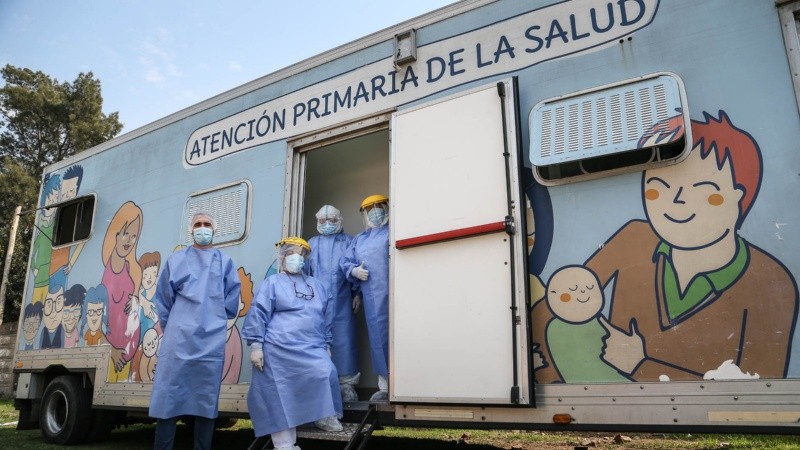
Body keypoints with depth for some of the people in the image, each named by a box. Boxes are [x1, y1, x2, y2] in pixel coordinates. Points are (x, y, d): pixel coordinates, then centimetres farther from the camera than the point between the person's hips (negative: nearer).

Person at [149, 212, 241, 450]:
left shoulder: (225, 262, 13)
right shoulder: (176, 260, 11)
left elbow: (231, 301, 13)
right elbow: (163, 298, 11)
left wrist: (214, 319, 8)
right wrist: (172, 326, 8)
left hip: (211, 339, 1)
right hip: (179, 338, -1)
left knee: (207, 398, 4)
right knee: (169, 397, -3)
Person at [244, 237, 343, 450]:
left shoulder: (317, 286, 19)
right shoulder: (272, 283, 3)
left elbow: (327, 318, 20)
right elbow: (258, 314, -5)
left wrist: (326, 344, 15)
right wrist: (256, 346, -12)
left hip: (312, 348, 4)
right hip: (280, 350, -4)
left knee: (326, 373, -16)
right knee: (282, 393, -2)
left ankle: (324, 416, 7)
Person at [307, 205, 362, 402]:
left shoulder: (348, 241, 12)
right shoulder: (312, 243, 19)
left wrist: (358, 294, -3)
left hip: (342, 302, -2)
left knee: (343, 340, -4)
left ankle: (346, 384, 1)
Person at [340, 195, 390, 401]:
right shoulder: (359, 239, 25)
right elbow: (345, 261, 22)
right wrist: (354, 270, 2)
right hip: (373, 297, 4)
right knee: (378, 336, 6)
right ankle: (384, 386, 14)